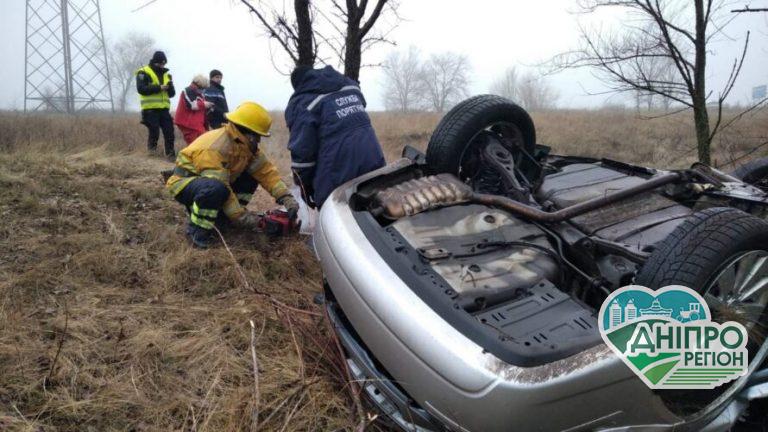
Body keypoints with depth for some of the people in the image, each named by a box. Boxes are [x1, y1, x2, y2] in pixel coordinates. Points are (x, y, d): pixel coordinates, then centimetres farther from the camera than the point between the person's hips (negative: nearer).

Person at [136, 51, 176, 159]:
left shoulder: (166, 75, 18)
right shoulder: (143, 73, 0)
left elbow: (172, 94, 15)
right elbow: (141, 89, -13)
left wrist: (170, 87, -7)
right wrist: (158, 88, -17)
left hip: (164, 109, 5)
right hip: (150, 109, -5)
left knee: (169, 132, 1)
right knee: (154, 131, -8)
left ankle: (170, 153, 8)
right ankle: (151, 145, 17)